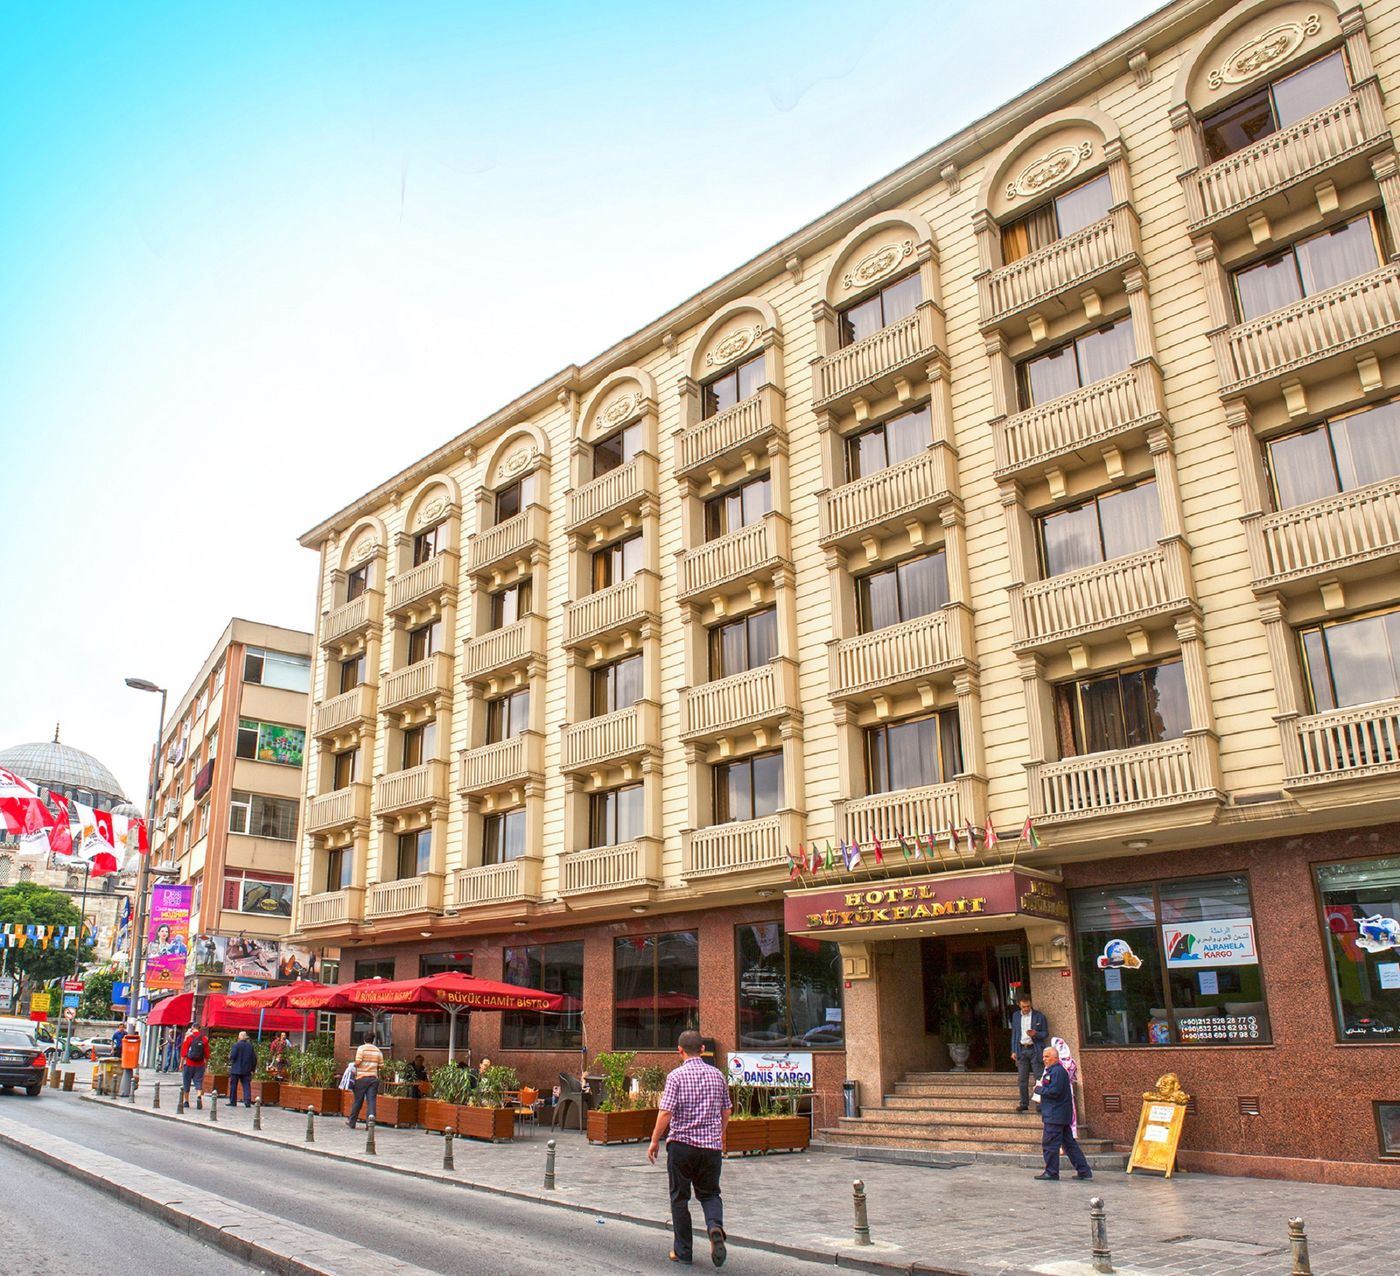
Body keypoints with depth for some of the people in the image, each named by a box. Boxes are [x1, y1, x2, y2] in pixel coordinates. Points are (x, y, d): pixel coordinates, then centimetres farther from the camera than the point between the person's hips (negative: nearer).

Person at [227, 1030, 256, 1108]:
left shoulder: (236, 1045, -10)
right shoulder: (251, 1046, 5)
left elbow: (233, 1056, -16)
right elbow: (254, 1058, 7)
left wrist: (230, 1057, 8)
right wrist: (253, 1069, 16)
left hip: (236, 1069, -3)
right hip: (247, 1070, 3)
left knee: (233, 1086, 10)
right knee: (246, 1086, 2)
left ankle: (233, 1102, 14)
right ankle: (247, 1101, -9)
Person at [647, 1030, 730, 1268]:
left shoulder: (677, 1076, -10)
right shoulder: (717, 1074, 3)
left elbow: (666, 1113, -14)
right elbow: (726, 1112, 11)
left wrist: (654, 1141, -2)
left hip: (682, 1144, -3)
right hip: (712, 1145, 3)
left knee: (680, 1198, 12)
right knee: (710, 1193, 15)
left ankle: (682, 1251, 17)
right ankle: (715, 1226, -14)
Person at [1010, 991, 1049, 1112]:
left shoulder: (1039, 1016, -2)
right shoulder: (1016, 1016, 9)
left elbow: (1046, 1034, 2)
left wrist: (1035, 1034, -18)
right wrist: (1013, 1051, 8)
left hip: (1035, 1050, -3)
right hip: (1021, 1050, 3)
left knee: (1039, 1077, -5)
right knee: (1022, 1079, 4)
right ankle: (1024, 1104, 11)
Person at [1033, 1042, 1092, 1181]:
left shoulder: (1058, 1071, -15)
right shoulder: (1051, 1070, 17)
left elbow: (1054, 1091, -23)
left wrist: (1039, 1089, -11)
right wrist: (1040, 1088, 7)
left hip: (1055, 1115, -10)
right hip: (1063, 1115, 10)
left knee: (1049, 1143, -5)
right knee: (1070, 1143, 13)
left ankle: (1051, 1172, 1)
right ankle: (1084, 1171, 16)